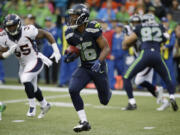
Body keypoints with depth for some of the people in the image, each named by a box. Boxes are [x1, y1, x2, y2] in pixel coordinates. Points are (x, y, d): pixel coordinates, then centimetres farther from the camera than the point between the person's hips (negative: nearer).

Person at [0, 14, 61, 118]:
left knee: (26, 80, -26)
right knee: (33, 88, 17)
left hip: (35, 60, -6)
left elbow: (46, 34, -14)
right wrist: (9, 52, -28)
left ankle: (32, 106, -6)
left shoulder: (27, 31, -24)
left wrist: (56, 51, -17)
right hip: (23, 65, 6)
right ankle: (44, 105, 42)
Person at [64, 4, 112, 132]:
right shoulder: (70, 34, -6)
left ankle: (108, 92, 51)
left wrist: (99, 61, -32)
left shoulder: (93, 29, -21)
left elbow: (106, 48, -17)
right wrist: (71, 56, -11)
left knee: (104, 101, 9)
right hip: (84, 68, 3)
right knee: (73, 89, -23)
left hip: (98, 67, -3)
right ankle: (84, 122, -13)